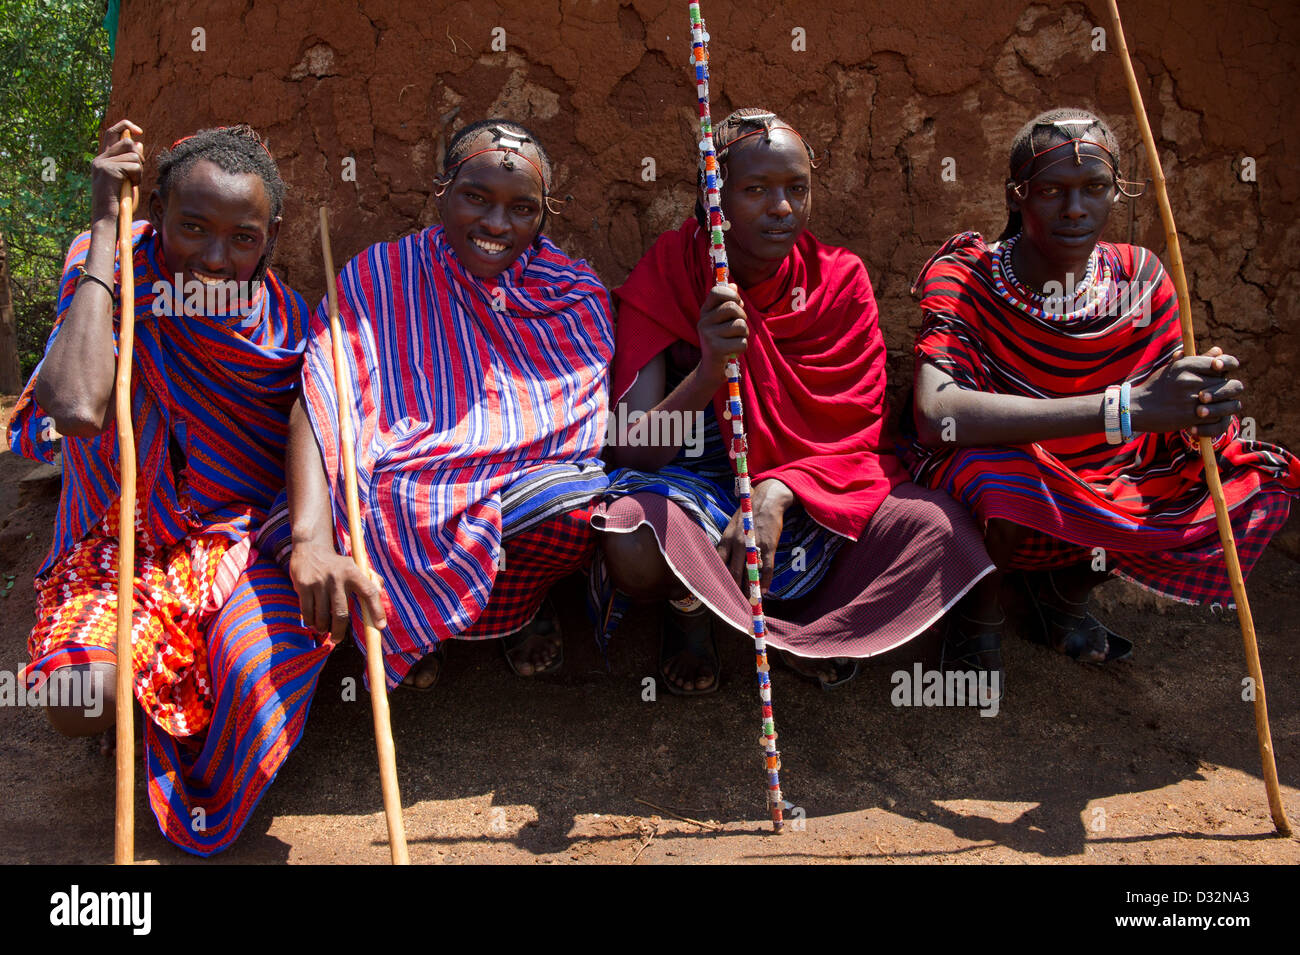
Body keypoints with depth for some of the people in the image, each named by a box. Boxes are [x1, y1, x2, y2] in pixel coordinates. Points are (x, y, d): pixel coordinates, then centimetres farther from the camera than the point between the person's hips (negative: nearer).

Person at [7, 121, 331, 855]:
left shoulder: (286, 320, -1)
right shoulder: (114, 281, -8)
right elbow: (75, 408, -25)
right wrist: (106, 229, -20)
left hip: (244, 541, 1)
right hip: (126, 542, 0)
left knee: (262, 680, -30)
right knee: (81, 698, -28)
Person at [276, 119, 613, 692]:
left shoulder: (576, 295, 7)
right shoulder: (381, 276, -1)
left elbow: (602, 429, 3)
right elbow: (321, 406, -18)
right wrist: (313, 539, -34)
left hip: (528, 494, 1)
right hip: (396, 509, 0)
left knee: (571, 507, -36)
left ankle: (523, 602, 4)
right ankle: (417, 617, 5)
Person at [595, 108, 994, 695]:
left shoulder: (839, 279, -3)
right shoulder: (662, 278, -10)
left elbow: (856, 432, -6)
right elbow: (631, 452, -16)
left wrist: (777, 492, -26)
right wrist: (708, 373, -36)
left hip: (812, 487, 3)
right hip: (693, 485, -2)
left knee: (940, 530, -22)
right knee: (631, 547, -37)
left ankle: (804, 616, 5)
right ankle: (688, 602, 2)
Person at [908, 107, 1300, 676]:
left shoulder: (1140, 278, -2)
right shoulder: (964, 280, -18)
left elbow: (1168, 412, -2)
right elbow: (936, 414, -37)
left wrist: (1206, 410, -29)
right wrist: (1127, 406, -43)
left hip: (1106, 489, 5)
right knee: (994, 469, -38)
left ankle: (1068, 589, 9)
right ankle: (982, 604, -1)